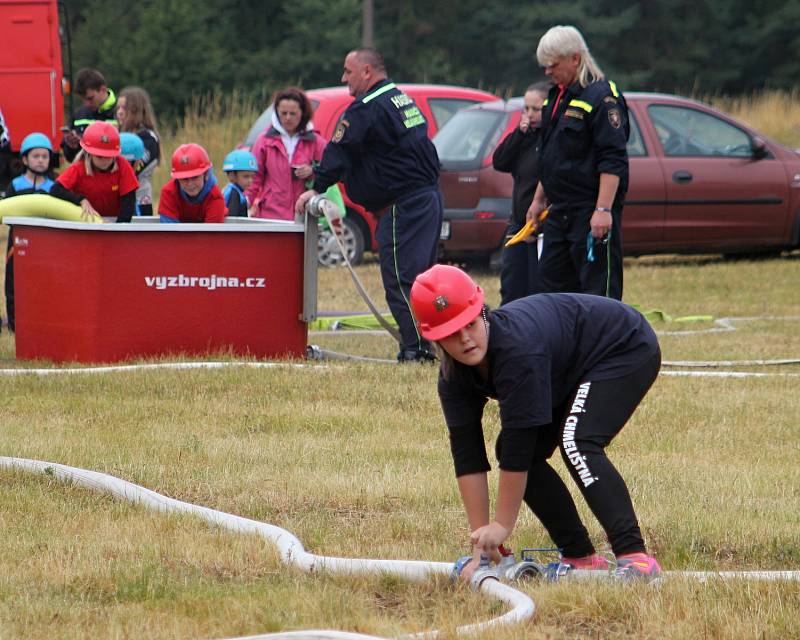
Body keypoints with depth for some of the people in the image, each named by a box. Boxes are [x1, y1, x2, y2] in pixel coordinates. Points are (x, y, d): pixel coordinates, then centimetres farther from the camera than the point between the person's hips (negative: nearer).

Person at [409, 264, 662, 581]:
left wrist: (502, 525, -28)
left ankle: (634, 556, -36)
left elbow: (519, 439, -35)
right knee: (527, 455, -4)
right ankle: (581, 558, 5)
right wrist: (480, 543, -16)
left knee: (577, 443, -29)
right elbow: (467, 455, -12)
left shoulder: (517, 347, -38)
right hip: (570, 372, 9)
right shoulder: (453, 377, -13)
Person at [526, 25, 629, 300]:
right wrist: (539, 199, 25)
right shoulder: (556, 97, 17)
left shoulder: (601, 97, -12)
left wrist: (603, 210, -24)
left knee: (599, 287, -9)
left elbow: (613, 161, -19)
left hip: (591, 213, -10)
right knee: (551, 280, 11)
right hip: (560, 212, 10)